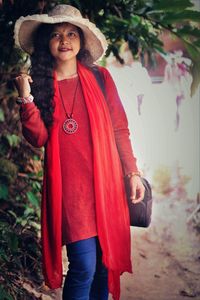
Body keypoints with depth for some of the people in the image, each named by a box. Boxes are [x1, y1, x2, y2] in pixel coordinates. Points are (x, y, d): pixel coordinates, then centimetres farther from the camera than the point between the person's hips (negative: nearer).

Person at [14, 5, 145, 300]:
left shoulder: (100, 77, 6)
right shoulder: (40, 85, 5)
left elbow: (119, 130, 7)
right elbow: (38, 138, -4)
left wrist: (133, 172, 3)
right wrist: (26, 98, -14)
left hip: (106, 183, 2)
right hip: (68, 186, -2)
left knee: (106, 261, 10)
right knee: (83, 267, -6)